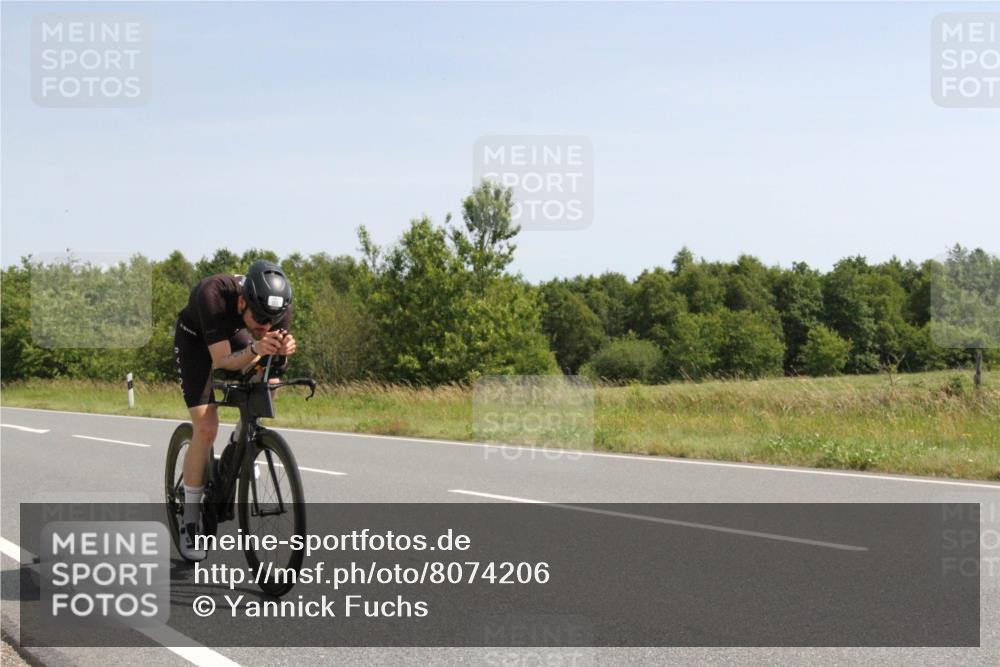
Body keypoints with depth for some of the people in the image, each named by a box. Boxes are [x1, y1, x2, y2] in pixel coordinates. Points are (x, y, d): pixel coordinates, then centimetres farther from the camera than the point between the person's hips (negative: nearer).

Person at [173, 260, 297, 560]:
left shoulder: (278, 301, -29)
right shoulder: (213, 294, -41)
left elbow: (275, 363, -21)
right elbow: (221, 361, -40)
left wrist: (282, 353, -45)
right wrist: (255, 348, -58)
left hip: (235, 333, 5)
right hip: (196, 339, -5)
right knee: (206, 429, -15)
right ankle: (190, 523, -3)